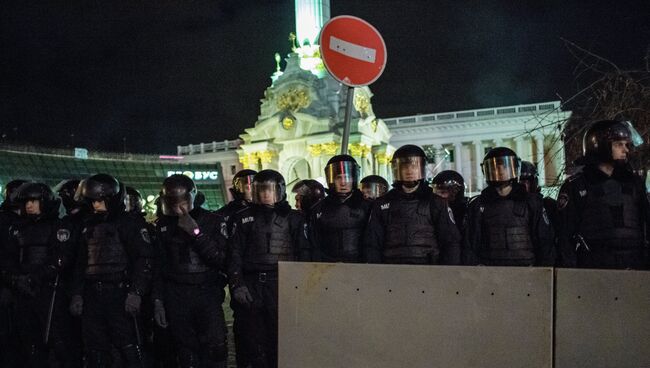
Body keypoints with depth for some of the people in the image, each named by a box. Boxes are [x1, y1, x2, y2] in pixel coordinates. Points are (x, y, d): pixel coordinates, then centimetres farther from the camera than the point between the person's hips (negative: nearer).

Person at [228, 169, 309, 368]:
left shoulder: (293, 218, 9)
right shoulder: (244, 218, 12)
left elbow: (303, 253, 7)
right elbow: (235, 253, 8)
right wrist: (237, 284, -3)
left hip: (282, 284, -1)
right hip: (252, 285, 2)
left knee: (280, 337, -4)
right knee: (254, 339, 5)